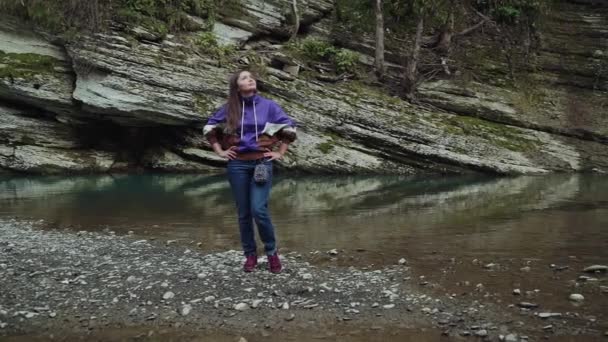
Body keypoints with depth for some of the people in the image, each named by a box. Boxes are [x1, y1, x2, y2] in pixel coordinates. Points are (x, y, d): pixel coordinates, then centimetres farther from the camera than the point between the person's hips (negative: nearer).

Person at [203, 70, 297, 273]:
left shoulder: (268, 105, 1)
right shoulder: (229, 109, 4)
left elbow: (289, 128, 8)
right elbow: (209, 128, 16)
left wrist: (280, 152, 4)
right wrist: (220, 151, 8)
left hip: (262, 163, -2)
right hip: (238, 165, 2)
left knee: (259, 210, -14)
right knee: (244, 213, 5)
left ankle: (272, 252, 5)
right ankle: (250, 255, 18)